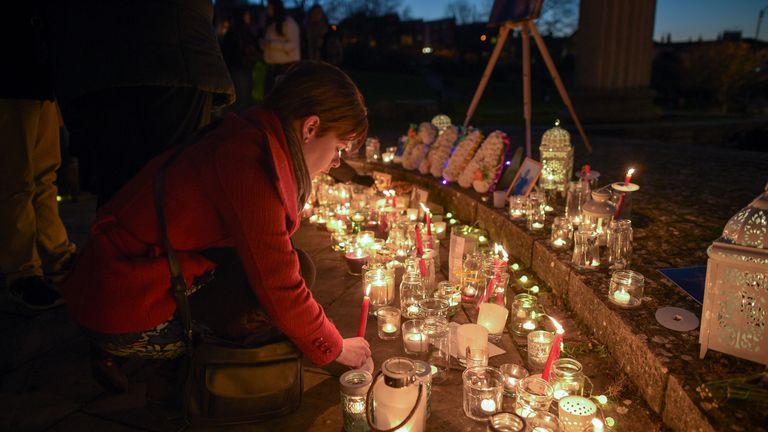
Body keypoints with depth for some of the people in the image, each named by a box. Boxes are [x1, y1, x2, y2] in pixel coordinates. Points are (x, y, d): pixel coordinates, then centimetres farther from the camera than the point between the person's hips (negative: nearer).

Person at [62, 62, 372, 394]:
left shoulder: (249, 138, 7)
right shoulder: (250, 162, -23)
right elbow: (278, 285, -22)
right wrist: (334, 348, -7)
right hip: (128, 319, -9)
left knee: (286, 263, 5)